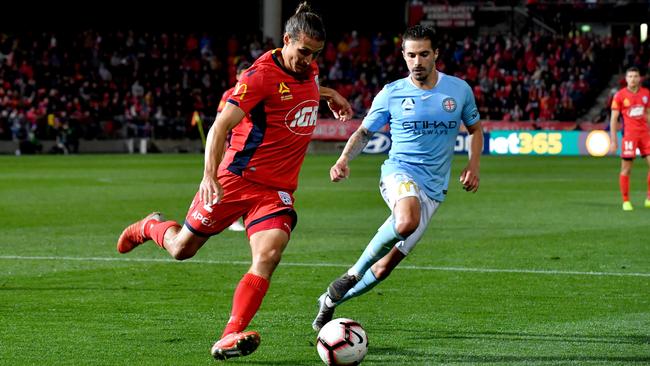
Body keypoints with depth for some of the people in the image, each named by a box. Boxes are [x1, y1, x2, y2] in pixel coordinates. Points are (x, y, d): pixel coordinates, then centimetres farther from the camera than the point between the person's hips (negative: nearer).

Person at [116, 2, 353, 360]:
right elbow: (220, 126, -24)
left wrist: (329, 95, 24)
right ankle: (149, 227, 47)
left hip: (278, 190, 5)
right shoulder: (262, 74, -18)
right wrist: (209, 174, -35)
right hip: (237, 179, -5)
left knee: (268, 255, -21)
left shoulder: (310, 71, 6)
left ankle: (230, 338, -25)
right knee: (182, 248, 11)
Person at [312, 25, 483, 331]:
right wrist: (344, 160, -10)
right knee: (407, 221, -39)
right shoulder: (391, 93, 0)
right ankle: (354, 272, -19)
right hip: (399, 171, -3)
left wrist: (473, 166, 3)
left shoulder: (459, 90, 4)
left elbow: (475, 129, 19)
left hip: (433, 188, 3)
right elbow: (364, 132, 9)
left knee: (385, 267, 1)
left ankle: (331, 300, 24)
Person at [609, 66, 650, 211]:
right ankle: (626, 201, 7)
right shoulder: (620, 95, -3)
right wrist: (613, 140, -6)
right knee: (626, 169, -1)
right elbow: (613, 119, -2)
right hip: (629, 134, -4)